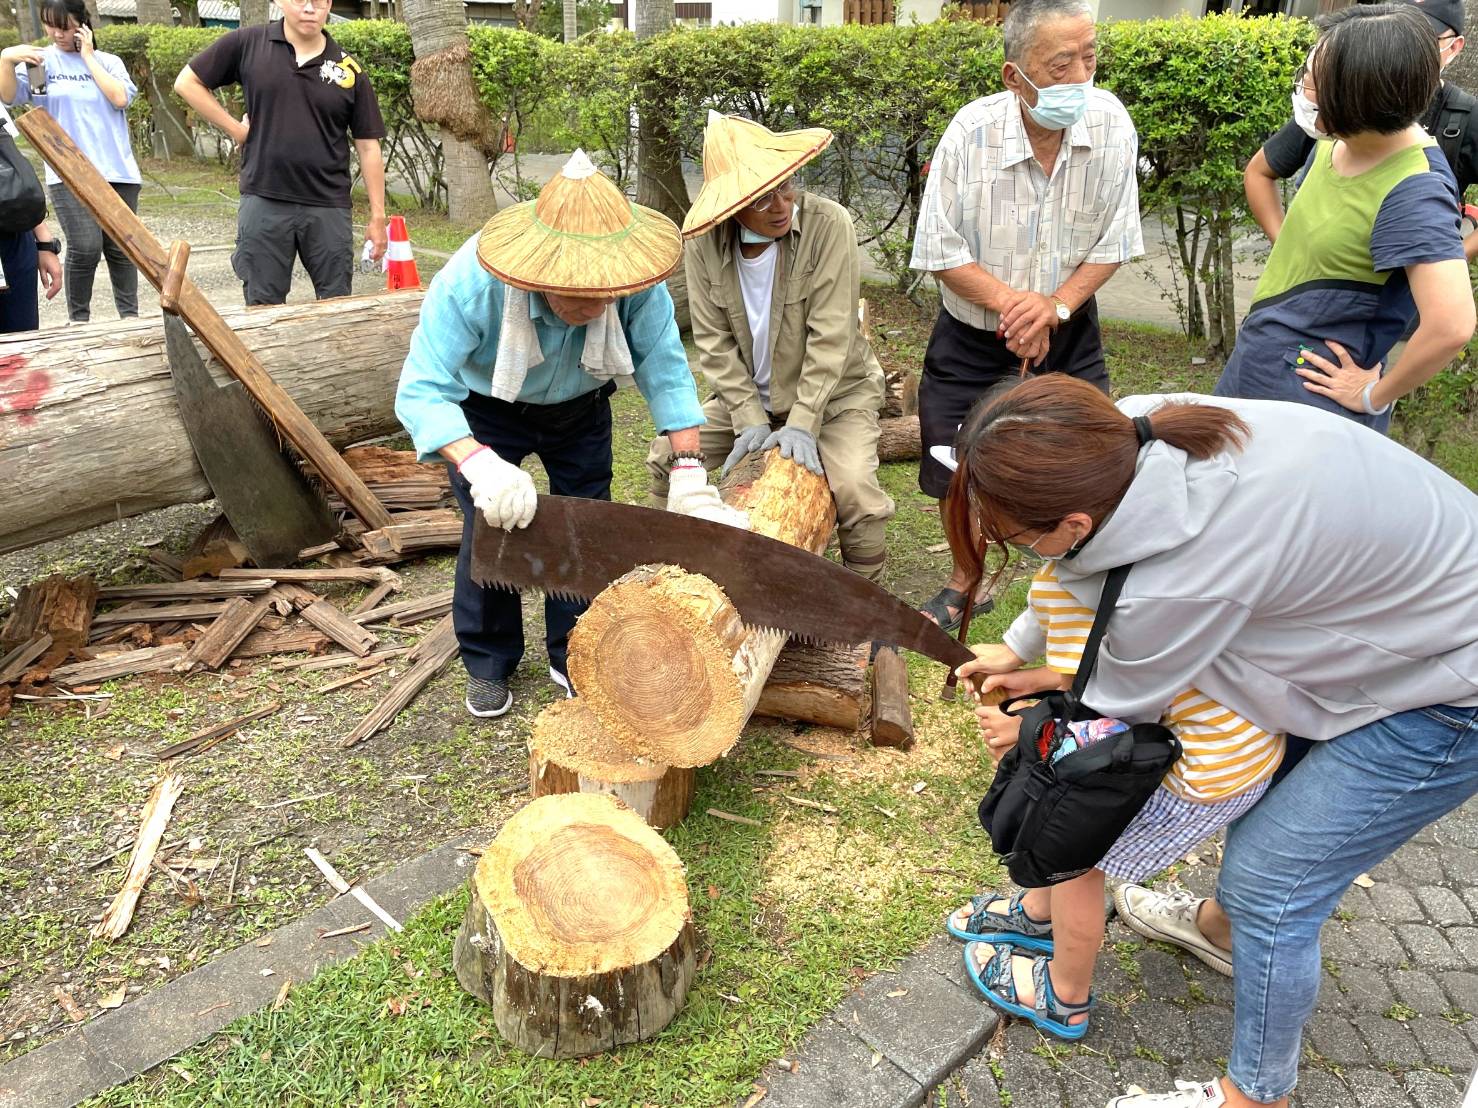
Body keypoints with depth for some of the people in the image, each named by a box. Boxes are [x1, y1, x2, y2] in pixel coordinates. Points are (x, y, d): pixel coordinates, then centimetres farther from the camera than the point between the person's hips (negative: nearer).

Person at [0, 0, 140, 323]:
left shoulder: (109, 61, 13)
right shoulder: (42, 61, 7)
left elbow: (120, 98, -5)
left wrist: (88, 55, 0)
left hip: (118, 172, 2)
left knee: (121, 248, 6)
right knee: (85, 249, -14)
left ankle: (130, 316, 17)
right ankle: (79, 321, 0)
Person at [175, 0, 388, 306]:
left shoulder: (348, 69, 3)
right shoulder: (247, 44, 2)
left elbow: (368, 146, 3)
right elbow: (187, 82, 9)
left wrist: (377, 216, -1)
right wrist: (235, 128, 0)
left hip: (329, 207, 0)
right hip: (263, 203, 0)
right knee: (263, 306, 6)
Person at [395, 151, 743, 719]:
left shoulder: (635, 285, -35)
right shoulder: (470, 283, -40)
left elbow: (666, 371, -27)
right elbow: (421, 391, -40)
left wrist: (689, 477, -35)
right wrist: (479, 464, -58)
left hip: (580, 408, 2)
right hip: (487, 410, -2)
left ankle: (574, 656, 23)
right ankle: (487, 665, 17)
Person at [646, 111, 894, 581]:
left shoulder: (828, 224, -21)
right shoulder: (704, 241, -12)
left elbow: (830, 336, -22)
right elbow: (714, 341, -9)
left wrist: (802, 424, -25)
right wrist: (750, 420, -16)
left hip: (833, 392, -3)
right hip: (747, 396, 4)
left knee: (854, 485, -25)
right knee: (666, 459, -4)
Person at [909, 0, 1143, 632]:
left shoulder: (1112, 124, -15)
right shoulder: (971, 133, -21)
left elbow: (1112, 244, -8)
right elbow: (942, 253, -16)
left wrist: (1055, 306, -22)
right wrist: (1012, 303, -24)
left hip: (1069, 338, 1)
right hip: (973, 338, -1)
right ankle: (966, 583, 37)